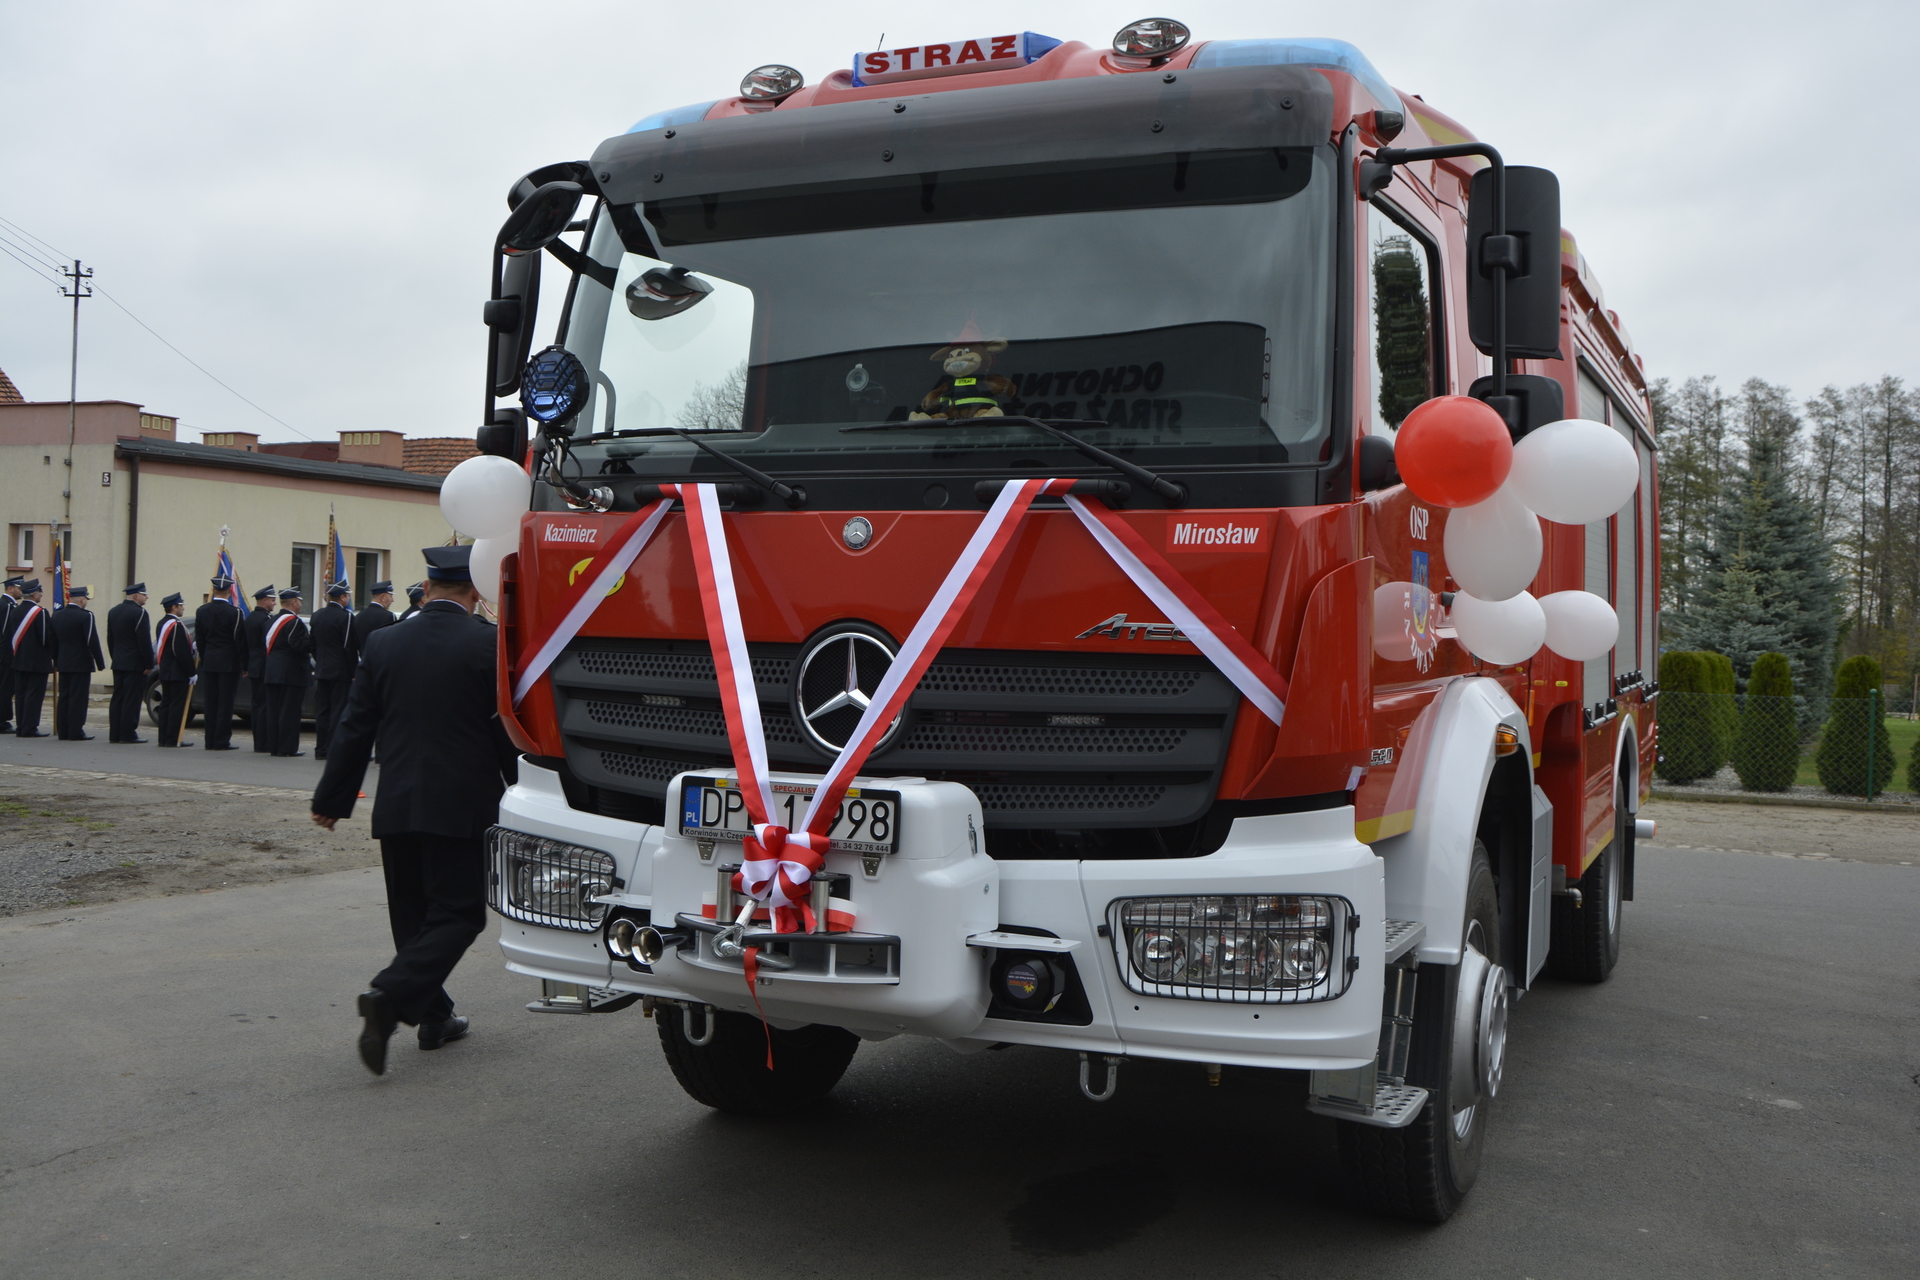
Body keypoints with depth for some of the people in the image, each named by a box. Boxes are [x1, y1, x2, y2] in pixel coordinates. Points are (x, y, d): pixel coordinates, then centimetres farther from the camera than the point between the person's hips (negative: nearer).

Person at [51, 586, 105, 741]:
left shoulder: (57, 615, 8)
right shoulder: (86, 616, -13)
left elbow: (53, 641, 13)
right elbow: (92, 641, -15)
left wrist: (56, 661, 21)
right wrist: (100, 663, -9)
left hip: (63, 664, 7)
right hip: (81, 664, -7)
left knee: (64, 697, 10)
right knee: (78, 698, -5)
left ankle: (63, 732, 12)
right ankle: (76, 732, -5)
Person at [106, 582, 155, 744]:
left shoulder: (113, 611, 13)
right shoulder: (139, 612, -14)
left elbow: (110, 639, 17)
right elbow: (144, 640, -16)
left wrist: (115, 658, 21)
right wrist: (149, 664, -12)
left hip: (118, 663, 8)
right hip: (135, 664, -8)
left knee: (117, 699, 10)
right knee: (132, 699, -5)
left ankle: (115, 733, 11)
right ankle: (128, 734, -5)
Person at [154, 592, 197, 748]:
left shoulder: (162, 623, 13)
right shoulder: (177, 625, -17)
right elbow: (182, 652, -21)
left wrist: (191, 647, 11)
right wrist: (191, 673, -15)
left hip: (165, 672, 10)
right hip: (178, 674, -10)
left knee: (166, 704, 11)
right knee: (178, 705, -6)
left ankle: (164, 738, 14)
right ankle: (173, 739, -6)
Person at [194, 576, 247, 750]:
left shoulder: (201, 611, 3)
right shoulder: (235, 613, -12)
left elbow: (199, 639, 9)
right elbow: (240, 641, -8)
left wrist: (204, 659, 17)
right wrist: (245, 665, -1)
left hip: (208, 663, 5)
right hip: (229, 663, -4)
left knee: (210, 703, 8)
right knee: (225, 703, -2)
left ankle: (210, 741, 10)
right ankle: (222, 741, -2)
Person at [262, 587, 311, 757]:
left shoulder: (272, 621, 15)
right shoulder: (294, 622, -14)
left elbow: (268, 645, 18)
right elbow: (299, 646, -22)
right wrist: (313, 638, -12)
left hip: (272, 672, 9)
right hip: (292, 673, -9)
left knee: (273, 711, 10)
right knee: (290, 711, -5)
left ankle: (274, 745, 13)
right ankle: (287, 747, -4)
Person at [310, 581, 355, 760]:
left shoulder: (317, 615, 10)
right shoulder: (345, 616, -12)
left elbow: (313, 644, 15)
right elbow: (349, 647, -14)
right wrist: (354, 673, -10)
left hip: (321, 671, 7)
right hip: (341, 672, -7)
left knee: (322, 711, 9)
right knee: (338, 711, -4)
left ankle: (321, 749, 12)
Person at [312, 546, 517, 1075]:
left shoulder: (383, 642, 3)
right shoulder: (487, 644, -9)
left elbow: (355, 729, 6)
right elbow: (507, 730, -5)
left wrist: (330, 800, 14)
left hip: (397, 807, 5)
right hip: (461, 807, -5)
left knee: (413, 914, 16)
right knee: (458, 913, 1)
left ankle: (434, 1016, 22)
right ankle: (388, 996, -17)